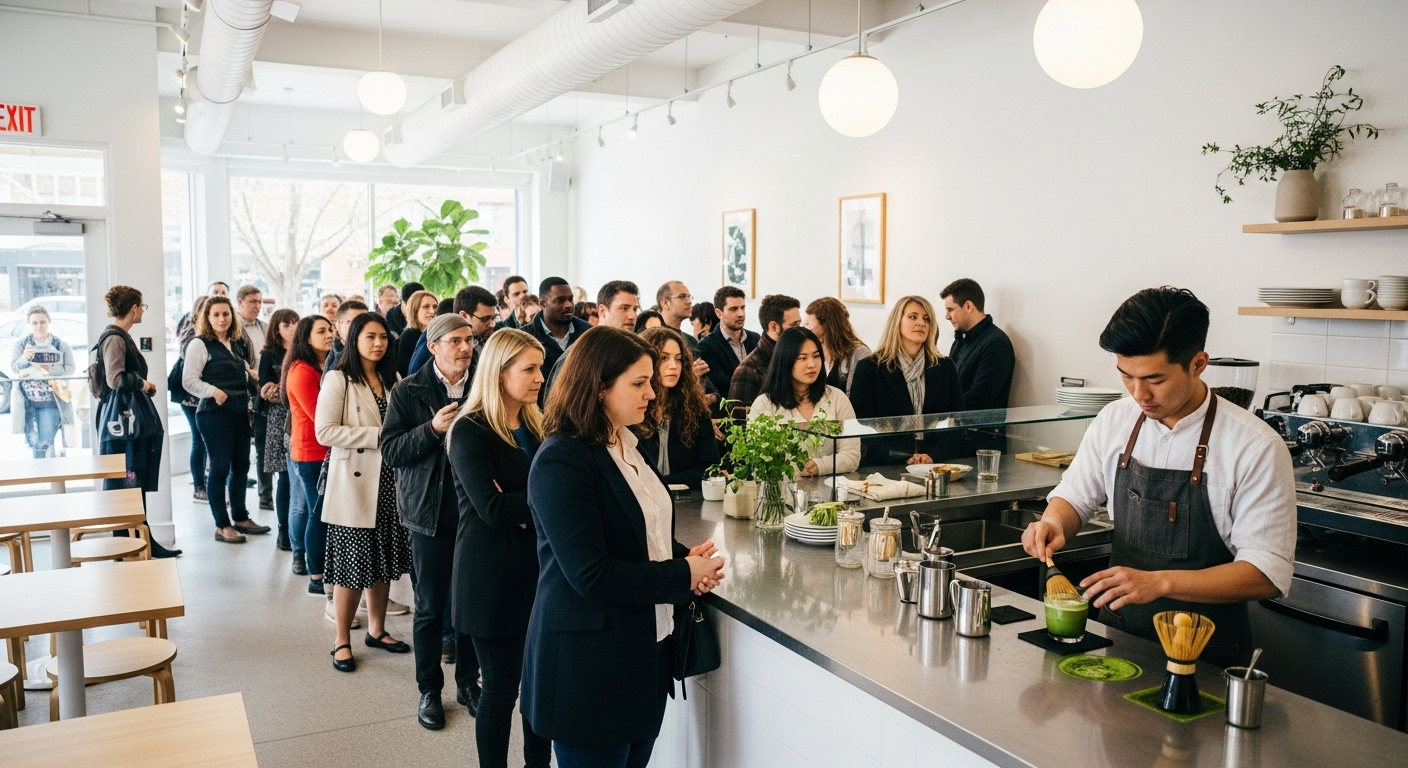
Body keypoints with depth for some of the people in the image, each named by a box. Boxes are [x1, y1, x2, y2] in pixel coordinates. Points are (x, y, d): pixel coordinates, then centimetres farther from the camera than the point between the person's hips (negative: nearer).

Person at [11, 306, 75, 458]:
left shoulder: (61, 345, 2)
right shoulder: (21, 343, 4)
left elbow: (70, 369, -5)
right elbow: (14, 367, -8)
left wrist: (49, 369, -18)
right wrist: (24, 358, -28)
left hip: (50, 402, -1)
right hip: (27, 402, 2)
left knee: (45, 443, -7)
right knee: (33, 442, 5)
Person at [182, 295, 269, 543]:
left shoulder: (237, 343, 14)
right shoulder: (200, 344, -7)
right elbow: (188, 380, -13)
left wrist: (254, 376, 9)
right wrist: (213, 391, -24)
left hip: (240, 412, 7)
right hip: (215, 414, -7)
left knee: (241, 466, 13)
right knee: (220, 468, -2)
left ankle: (240, 518, 25)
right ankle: (222, 525, 6)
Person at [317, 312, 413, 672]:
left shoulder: (392, 379, 14)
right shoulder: (337, 379, -6)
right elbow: (325, 431, -15)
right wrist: (377, 435, -19)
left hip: (389, 482, 6)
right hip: (354, 483, -6)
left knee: (383, 561, 12)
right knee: (353, 565, 0)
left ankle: (376, 630, 27)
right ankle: (342, 640, 15)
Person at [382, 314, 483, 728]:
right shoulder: (409, 391, -3)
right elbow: (390, 451, -8)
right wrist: (433, 429, -21)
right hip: (431, 511, -2)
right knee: (430, 605, 8)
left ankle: (468, 681, 28)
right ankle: (429, 689, 23)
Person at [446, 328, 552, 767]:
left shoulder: (535, 427, 10)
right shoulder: (470, 431, -12)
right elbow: (493, 509, -21)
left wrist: (526, 507, -14)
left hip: (537, 567, 6)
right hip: (494, 577, -6)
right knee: (501, 688, 5)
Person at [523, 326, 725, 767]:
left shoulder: (624, 445, 8)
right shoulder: (562, 461, -20)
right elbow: (590, 575, -25)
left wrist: (684, 558, -1)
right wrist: (683, 576, -16)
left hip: (646, 648, 9)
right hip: (587, 661, -8)